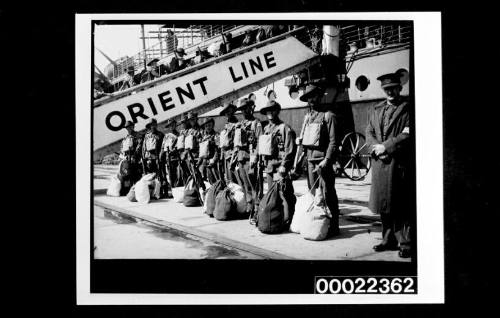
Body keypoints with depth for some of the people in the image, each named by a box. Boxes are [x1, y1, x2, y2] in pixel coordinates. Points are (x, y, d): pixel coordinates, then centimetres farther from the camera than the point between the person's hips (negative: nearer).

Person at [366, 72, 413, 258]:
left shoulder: (407, 108, 0)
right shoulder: (375, 110, 19)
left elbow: (407, 135, -10)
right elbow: (369, 133, 14)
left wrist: (386, 146, -13)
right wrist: (376, 147, -6)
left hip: (400, 163, -5)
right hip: (380, 163, 6)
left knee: (402, 206, -3)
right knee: (383, 204, 9)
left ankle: (406, 243, 2)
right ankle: (389, 240, 20)